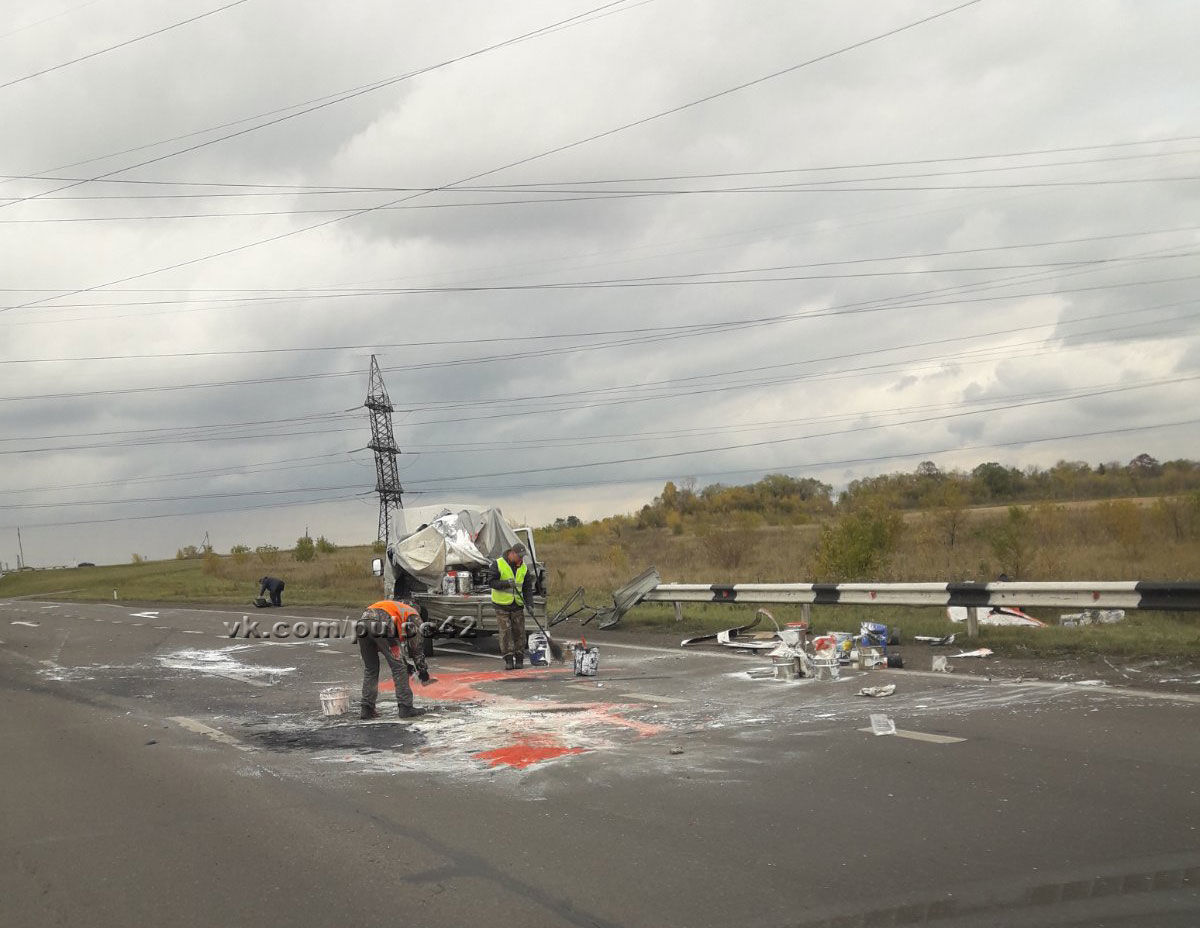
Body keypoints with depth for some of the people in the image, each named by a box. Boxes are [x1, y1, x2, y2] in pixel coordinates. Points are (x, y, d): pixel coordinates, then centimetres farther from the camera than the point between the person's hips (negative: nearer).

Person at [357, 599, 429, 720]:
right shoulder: (413, 615, 24)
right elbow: (415, 645, 20)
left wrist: (405, 662, 45)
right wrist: (422, 668, 29)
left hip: (362, 625, 6)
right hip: (381, 626, -6)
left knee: (370, 669, 19)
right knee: (399, 668, 6)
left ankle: (367, 709, 18)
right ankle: (405, 707, 7)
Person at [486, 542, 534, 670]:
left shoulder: (524, 568, 5)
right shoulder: (498, 564, -7)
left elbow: (527, 587, 6)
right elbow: (491, 581, -12)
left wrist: (529, 603, -6)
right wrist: (506, 583, -25)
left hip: (517, 605, 4)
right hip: (501, 605, -3)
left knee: (519, 632, 3)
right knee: (505, 632, -6)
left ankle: (519, 660, 11)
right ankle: (508, 660, -3)